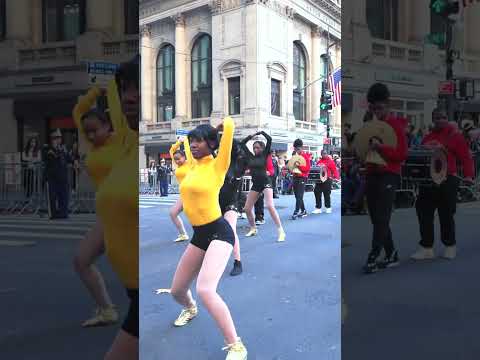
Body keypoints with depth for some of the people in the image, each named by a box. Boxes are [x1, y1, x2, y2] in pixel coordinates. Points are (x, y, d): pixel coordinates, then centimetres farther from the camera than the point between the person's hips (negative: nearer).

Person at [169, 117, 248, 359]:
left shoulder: (217, 165, -10)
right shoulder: (194, 165, 9)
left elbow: (229, 126, -18)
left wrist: (221, 126, 0)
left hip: (219, 233, -8)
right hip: (198, 235, 8)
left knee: (205, 289, -29)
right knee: (176, 291, 16)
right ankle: (190, 309, 54)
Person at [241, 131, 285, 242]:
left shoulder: (264, 155, -2)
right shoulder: (251, 157, 8)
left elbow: (269, 139, -10)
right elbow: (242, 143, 13)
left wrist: (261, 132, 3)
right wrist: (252, 136, 12)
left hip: (266, 183, -5)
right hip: (255, 184, 6)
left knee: (270, 206, -21)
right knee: (247, 208, 6)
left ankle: (281, 231, -17)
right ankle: (253, 229, 29)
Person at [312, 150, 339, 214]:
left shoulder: (330, 161, -2)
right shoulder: (318, 162, 13)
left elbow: (334, 170, -7)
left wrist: (335, 177, -20)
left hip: (327, 180, -5)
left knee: (326, 194, 1)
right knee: (317, 194, 1)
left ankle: (328, 208, 16)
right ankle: (318, 208, 8)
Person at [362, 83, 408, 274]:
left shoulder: (396, 125, -4)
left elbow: (402, 154, -12)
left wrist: (380, 147, -22)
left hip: (388, 177, -7)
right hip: (371, 175, 7)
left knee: (381, 219, -10)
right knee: (377, 220, 9)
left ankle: (372, 259, -11)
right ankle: (392, 256, 19)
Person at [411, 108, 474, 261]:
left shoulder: (455, 135, -2)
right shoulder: (427, 138, 15)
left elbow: (466, 157, -8)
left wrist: (468, 175, -19)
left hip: (447, 181, -5)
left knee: (446, 214, 2)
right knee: (424, 213, 2)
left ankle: (450, 246, 22)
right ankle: (426, 248, 11)